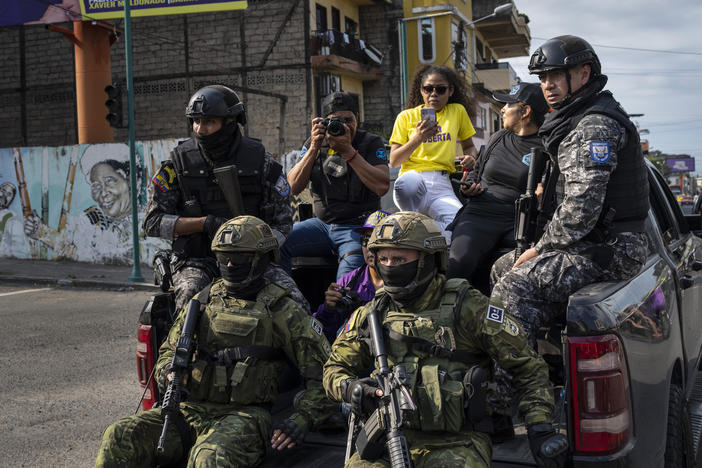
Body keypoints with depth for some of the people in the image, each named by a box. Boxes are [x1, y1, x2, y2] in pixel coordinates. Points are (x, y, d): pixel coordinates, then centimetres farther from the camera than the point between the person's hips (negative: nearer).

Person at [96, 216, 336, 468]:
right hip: (191, 409, 5)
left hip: (243, 416, -5)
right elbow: (170, 349, 24)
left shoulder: (282, 311, 0)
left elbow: (324, 373, 0)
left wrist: (302, 419, -12)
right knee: (119, 438, -18)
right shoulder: (204, 300, 14)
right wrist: (168, 373, 0)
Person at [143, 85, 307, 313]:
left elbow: (282, 223, 4)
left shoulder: (261, 161, 2)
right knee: (192, 301, -33)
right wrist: (205, 223, -13)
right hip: (196, 261, -1)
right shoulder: (179, 162, 2)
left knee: (295, 303, -20)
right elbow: (153, 222, 1)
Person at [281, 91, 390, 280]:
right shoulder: (315, 143, 9)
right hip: (322, 224, 4)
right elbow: (293, 188, -1)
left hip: (359, 228, -4)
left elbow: (382, 187, -16)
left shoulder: (371, 142, 0)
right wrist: (314, 148, -11)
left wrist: (348, 151, -18)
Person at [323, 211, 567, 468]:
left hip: (455, 443, -2)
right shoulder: (372, 314, 9)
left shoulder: (466, 307, -2)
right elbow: (335, 368, 18)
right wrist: (350, 388, -5)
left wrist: (540, 427, -5)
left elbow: (528, 365, 3)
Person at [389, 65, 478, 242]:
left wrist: (470, 157, 6)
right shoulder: (406, 116, 12)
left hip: (442, 184, 1)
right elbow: (393, 161, 6)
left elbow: (469, 145, 30)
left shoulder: (458, 111, 17)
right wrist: (417, 139, -10)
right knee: (407, 184, -42)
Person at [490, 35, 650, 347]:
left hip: (609, 251, -11)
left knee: (513, 289, -24)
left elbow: (580, 211, -23)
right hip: (592, 243, 11)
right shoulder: (575, 122, 20)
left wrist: (541, 249, -11)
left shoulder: (596, 126, -15)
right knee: (502, 267, 16)